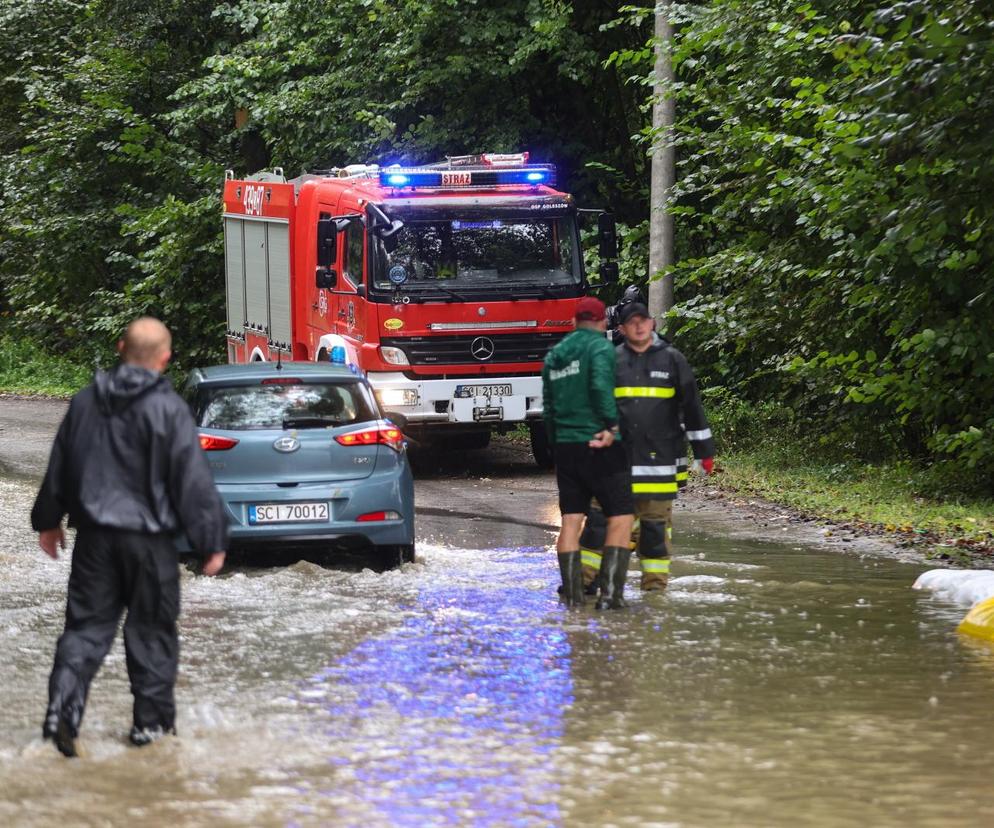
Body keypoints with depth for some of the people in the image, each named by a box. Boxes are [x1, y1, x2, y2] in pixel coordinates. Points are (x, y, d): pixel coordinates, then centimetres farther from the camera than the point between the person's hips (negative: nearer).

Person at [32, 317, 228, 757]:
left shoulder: (86, 402, 4)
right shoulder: (167, 409, -12)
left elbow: (59, 468, 15)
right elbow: (194, 482, -12)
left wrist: (49, 521, 29)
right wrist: (212, 541, -6)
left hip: (95, 536, 4)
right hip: (148, 537, -4)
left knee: (86, 626, 6)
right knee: (151, 630, 9)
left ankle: (62, 708, -11)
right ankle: (152, 719, 15)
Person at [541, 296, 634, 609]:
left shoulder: (554, 355, 16)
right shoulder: (600, 347, -6)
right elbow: (601, 385, -25)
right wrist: (612, 425, -22)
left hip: (564, 445, 7)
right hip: (599, 447, -6)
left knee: (571, 519, 8)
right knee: (620, 518, -2)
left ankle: (572, 592, 4)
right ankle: (611, 591, -12)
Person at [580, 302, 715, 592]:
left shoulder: (672, 360, 4)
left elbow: (692, 406, 6)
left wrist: (704, 450, 4)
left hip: (660, 457, -1)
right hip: (615, 456, 1)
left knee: (656, 520, 4)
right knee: (601, 517, -1)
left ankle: (655, 582, 12)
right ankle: (586, 577, 3)